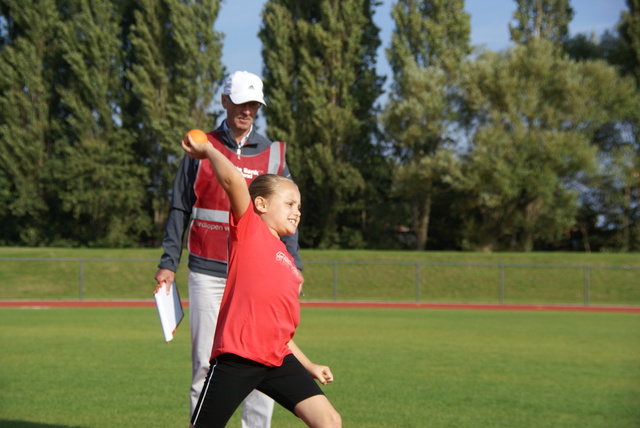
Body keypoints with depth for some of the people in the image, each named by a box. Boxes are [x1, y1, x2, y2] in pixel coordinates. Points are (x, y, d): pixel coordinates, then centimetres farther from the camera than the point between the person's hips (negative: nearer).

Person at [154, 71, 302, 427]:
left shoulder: (273, 153, 10)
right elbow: (180, 210, 8)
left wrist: (293, 264, 0)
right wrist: (169, 263, 2)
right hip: (207, 273, -1)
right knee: (206, 361, 1)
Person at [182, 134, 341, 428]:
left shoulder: (290, 267, 22)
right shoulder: (249, 229, 1)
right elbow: (233, 179, -17)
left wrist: (309, 367, 23)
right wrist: (208, 150, -4)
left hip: (277, 360, 7)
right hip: (236, 358, -7)